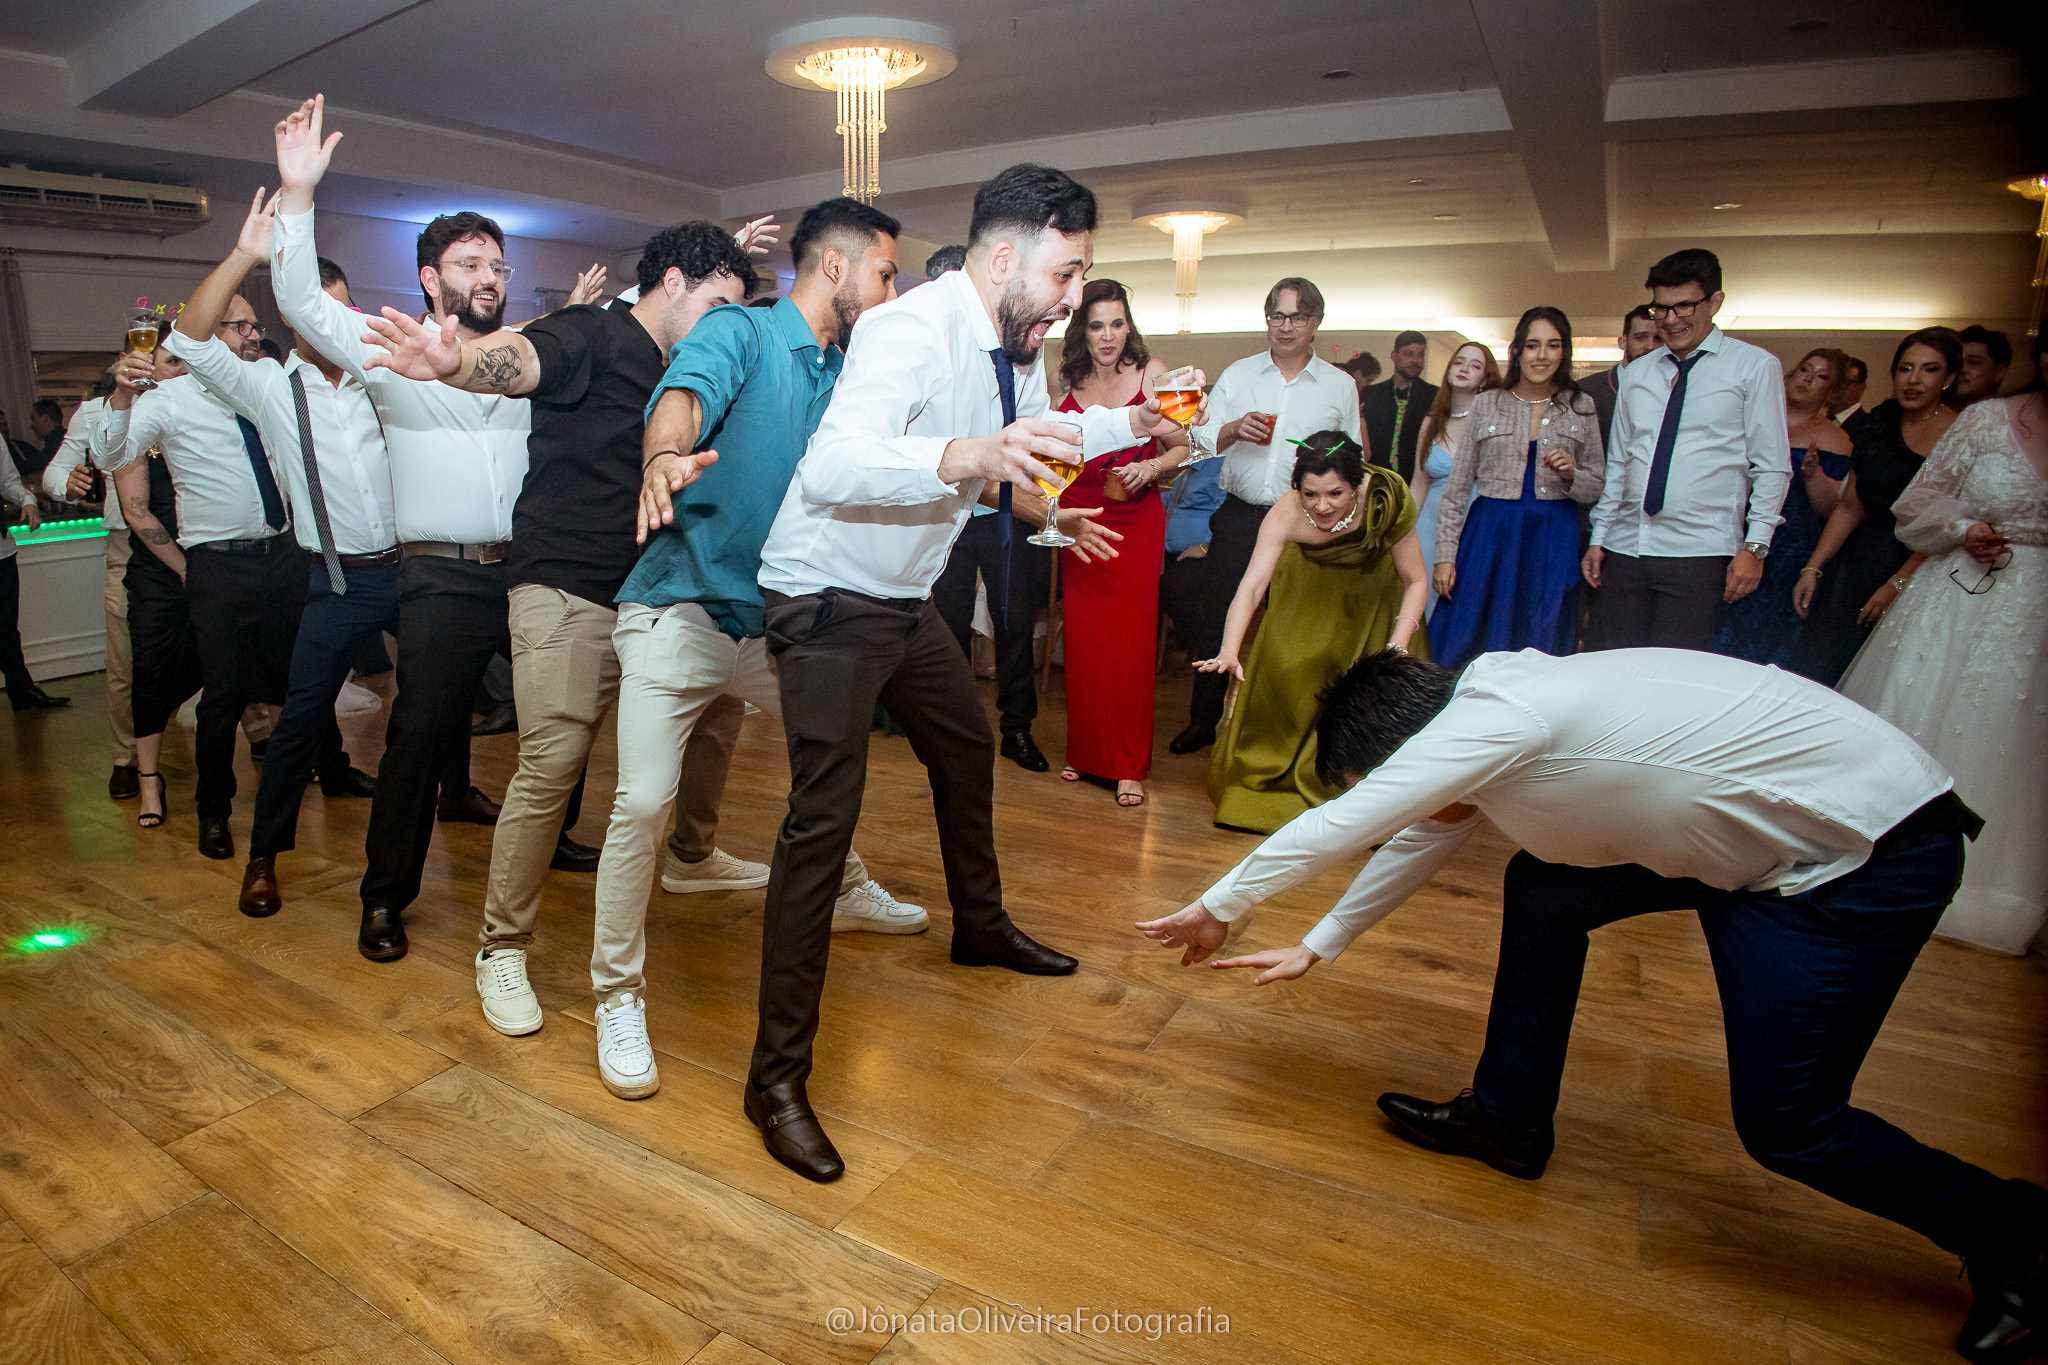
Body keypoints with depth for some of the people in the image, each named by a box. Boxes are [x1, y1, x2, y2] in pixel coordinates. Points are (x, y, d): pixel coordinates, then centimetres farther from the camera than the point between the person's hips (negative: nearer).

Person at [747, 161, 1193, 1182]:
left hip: (905, 600, 10)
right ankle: (777, 1076, -6)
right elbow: (830, 468, -39)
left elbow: (1045, 431, 27)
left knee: (967, 746, 22)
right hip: (829, 600, -9)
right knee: (823, 817, -15)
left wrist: (1134, 422, 14)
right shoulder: (913, 330, -24)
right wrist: (969, 457, -52)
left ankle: (980, 926, 46)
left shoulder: (1015, 343, 5)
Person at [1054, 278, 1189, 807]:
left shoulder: (1151, 373, -1)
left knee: (1130, 638, -4)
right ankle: (1083, 750, 19)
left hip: (1134, 521, -3)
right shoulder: (1069, 382, 8)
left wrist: (1150, 468, -17)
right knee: (1082, 638, 5)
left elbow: (1182, 447, 1)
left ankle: (1129, 764, 5)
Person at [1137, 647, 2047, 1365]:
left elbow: (1332, 829, -22)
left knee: (1783, 1124, -5)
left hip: (1872, 849, -9)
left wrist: (1219, 908, -8)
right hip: (1758, 831, 9)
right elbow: (1419, 843, 14)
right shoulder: (1488, 723, 1)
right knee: (1542, 889, 5)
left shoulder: (1496, 721, -27)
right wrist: (1315, 947, 20)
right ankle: (1507, 1120, 20)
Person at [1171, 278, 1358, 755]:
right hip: (1238, 518, 1)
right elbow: (1200, 439, 5)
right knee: (1218, 621, 4)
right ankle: (1203, 720, 18)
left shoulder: (1340, 386, 6)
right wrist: (1233, 429, -13)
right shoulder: (1238, 374, 8)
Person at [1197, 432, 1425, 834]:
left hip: (1374, 584, 0)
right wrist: (1228, 652, -57)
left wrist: (1397, 649, -36)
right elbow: (1250, 587, -41)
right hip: (1311, 580, 1)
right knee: (1285, 665, -3)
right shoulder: (1285, 515, -37)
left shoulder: (1387, 499, -37)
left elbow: (1415, 581, -25)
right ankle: (1273, 772, 22)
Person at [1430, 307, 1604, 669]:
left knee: (1543, 653, 4)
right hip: (1491, 533, -1)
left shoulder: (1581, 408, 8)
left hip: (1553, 539, 1)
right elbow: (1458, 487, 4)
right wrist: (1445, 554, -2)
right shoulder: (1486, 404, 5)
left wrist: (1571, 474, -10)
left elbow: (1596, 488, 12)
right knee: (1465, 646, -2)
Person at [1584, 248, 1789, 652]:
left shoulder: (1754, 366, 4)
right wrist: (1598, 539, 12)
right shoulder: (1635, 374, 16)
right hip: (1625, 549, 4)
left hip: (1700, 555, -4)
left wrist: (1755, 547, -9)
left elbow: (1771, 468, 0)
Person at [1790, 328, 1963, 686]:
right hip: (1857, 570, 4)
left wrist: (1898, 584, -14)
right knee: (1815, 673, -5)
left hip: (1920, 576, -4)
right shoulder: (1879, 428, 11)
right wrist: (1812, 568, 5)